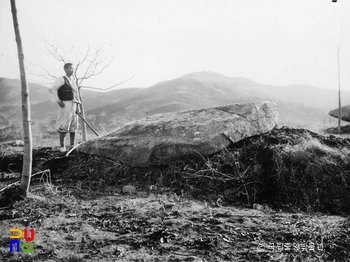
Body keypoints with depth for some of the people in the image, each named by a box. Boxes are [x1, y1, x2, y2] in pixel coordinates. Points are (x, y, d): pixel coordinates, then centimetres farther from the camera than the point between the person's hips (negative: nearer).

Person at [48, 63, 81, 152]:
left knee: (73, 126, 7)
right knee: (64, 126, -8)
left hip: (74, 105, 7)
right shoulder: (61, 79, -6)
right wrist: (58, 101, -18)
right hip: (65, 105, -7)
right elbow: (52, 89, -15)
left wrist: (77, 106, 13)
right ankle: (62, 146, -2)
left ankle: (72, 145, 14)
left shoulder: (72, 80, 16)